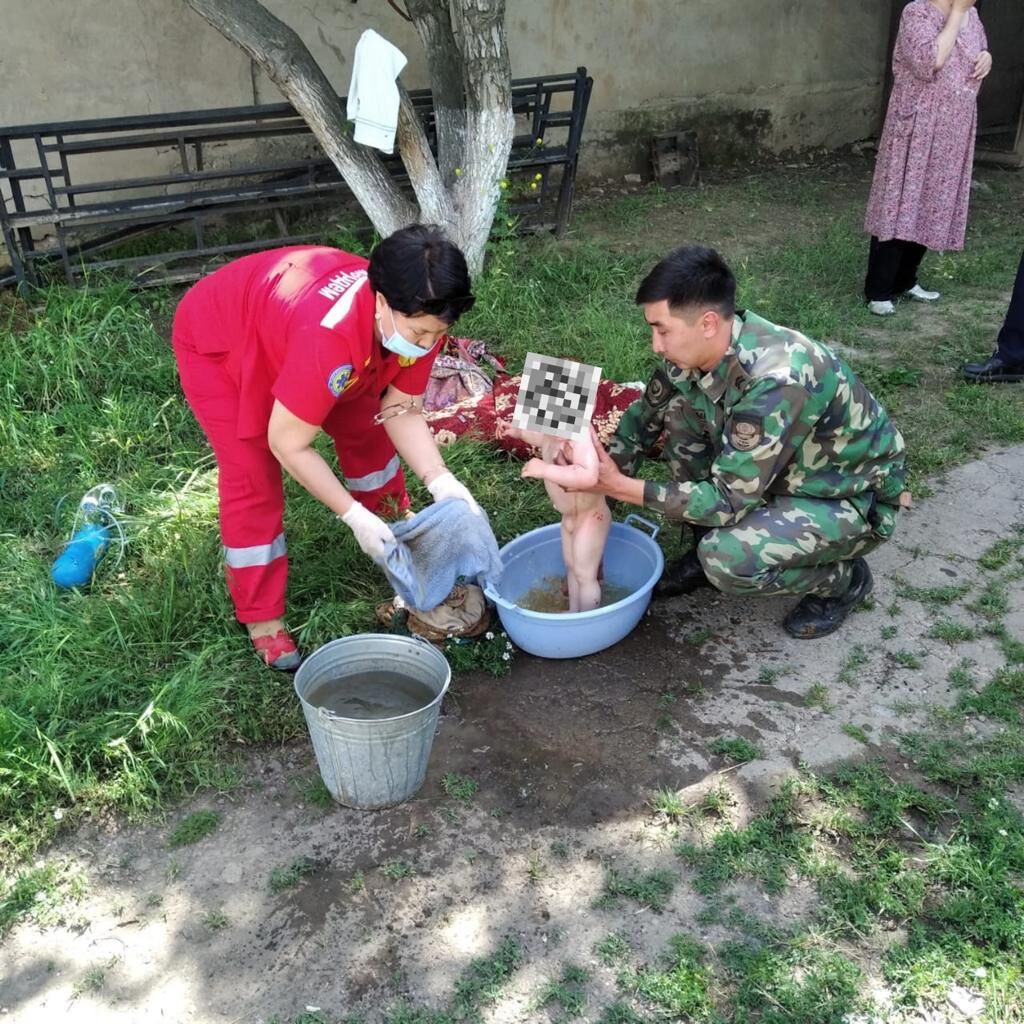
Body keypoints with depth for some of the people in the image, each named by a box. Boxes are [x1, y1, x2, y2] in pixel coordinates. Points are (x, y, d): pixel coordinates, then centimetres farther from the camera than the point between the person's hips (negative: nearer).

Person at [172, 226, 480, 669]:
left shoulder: (416, 318, -24)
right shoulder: (330, 337, -46)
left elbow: (401, 413, -14)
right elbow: (288, 445, -36)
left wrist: (439, 481, -27)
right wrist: (355, 516, -33)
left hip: (281, 320, 7)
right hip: (217, 342, -6)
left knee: (365, 430, 9)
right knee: (253, 478, -10)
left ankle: (394, 543, 34)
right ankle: (261, 619, 5)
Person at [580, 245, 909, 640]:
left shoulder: (775, 382, -37)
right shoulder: (702, 346, -13)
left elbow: (730, 501, -31)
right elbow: (645, 417, 3)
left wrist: (624, 488, -28)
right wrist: (604, 481, -7)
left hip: (853, 497, -7)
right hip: (790, 473, 8)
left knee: (727, 561, -30)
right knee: (678, 414, -8)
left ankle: (842, 579, 0)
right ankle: (709, 549, 8)